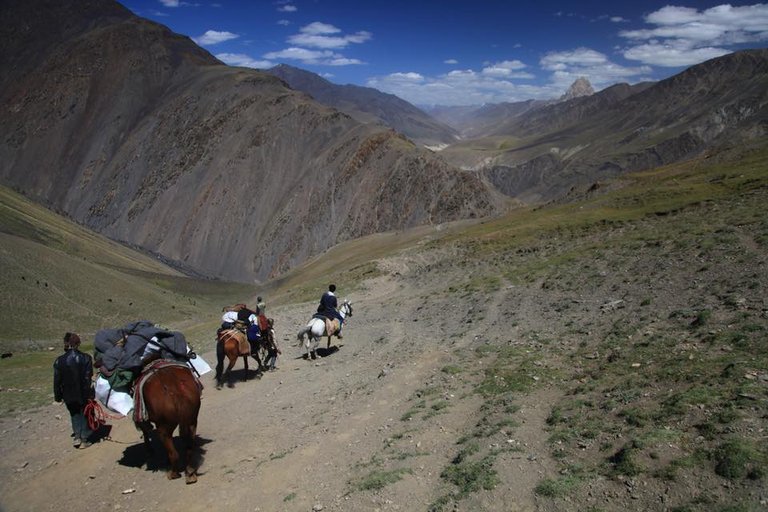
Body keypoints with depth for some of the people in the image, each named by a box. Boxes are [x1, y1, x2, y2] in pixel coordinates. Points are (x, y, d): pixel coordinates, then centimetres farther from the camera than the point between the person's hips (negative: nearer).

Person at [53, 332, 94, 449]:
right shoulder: (85, 358, -15)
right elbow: (88, 378, -14)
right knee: (85, 414, 16)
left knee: (74, 414, 24)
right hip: (84, 394, -2)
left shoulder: (59, 361, -8)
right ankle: (84, 439, 20)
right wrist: (90, 392, -6)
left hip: (69, 395, 2)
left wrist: (58, 396, 8)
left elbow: (57, 381, -2)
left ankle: (77, 437, 16)